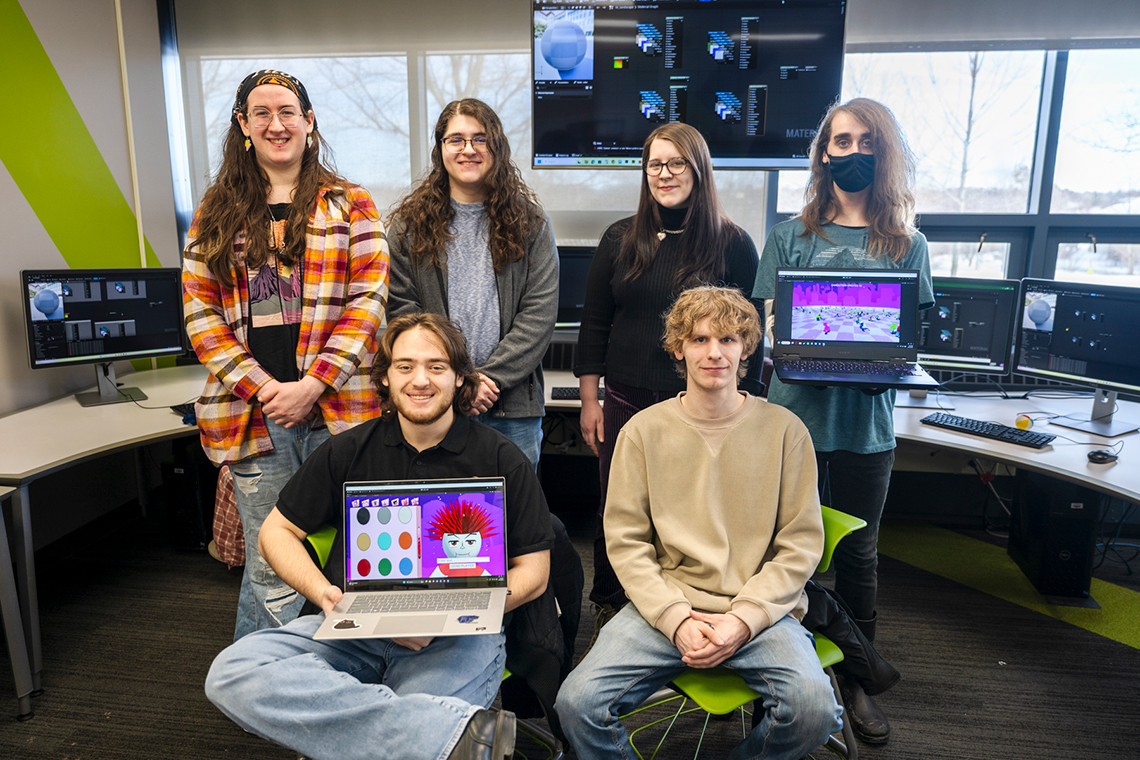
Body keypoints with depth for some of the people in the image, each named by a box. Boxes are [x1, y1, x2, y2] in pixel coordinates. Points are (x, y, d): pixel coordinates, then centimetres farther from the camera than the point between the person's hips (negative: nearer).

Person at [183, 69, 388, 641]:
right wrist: (261, 388, -7)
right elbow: (200, 310, 7)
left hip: (338, 408, -1)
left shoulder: (350, 206, 7)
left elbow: (367, 299, -2)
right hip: (253, 414, 1)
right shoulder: (216, 213, 12)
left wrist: (312, 386, -12)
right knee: (269, 570, 7)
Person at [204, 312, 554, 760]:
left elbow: (533, 571, 4)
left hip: (457, 639, -5)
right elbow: (277, 531, 17)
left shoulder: (502, 461, 4)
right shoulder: (349, 452, 10)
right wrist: (323, 592, -4)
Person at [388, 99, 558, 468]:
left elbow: (540, 312, -2)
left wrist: (490, 377, -12)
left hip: (513, 404, 0)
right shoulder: (410, 224, 6)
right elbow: (402, 310, 0)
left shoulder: (530, 223, 5)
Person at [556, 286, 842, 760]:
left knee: (814, 708, -26)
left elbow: (801, 544, 2)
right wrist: (677, 619, -11)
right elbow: (625, 541, 1)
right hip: (664, 605, 0)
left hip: (760, 609, 1)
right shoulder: (644, 431, 3)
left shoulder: (783, 429, 2)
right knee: (578, 703, -20)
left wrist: (744, 618, -10)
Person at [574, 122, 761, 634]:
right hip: (626, 403, 2)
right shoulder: (620, 240, 7)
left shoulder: (732, 243, 0)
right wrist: (589, 399, 5)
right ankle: (608, 611, 32)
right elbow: (594, 324, 9)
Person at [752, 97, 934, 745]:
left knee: (859, 552, 13)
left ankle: (857, 681, 32)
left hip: (867, 424, 1)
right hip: (795, 416, -1)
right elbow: (766, 325, 3)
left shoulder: (908, 245, 7)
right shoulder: (792, 235, 5)